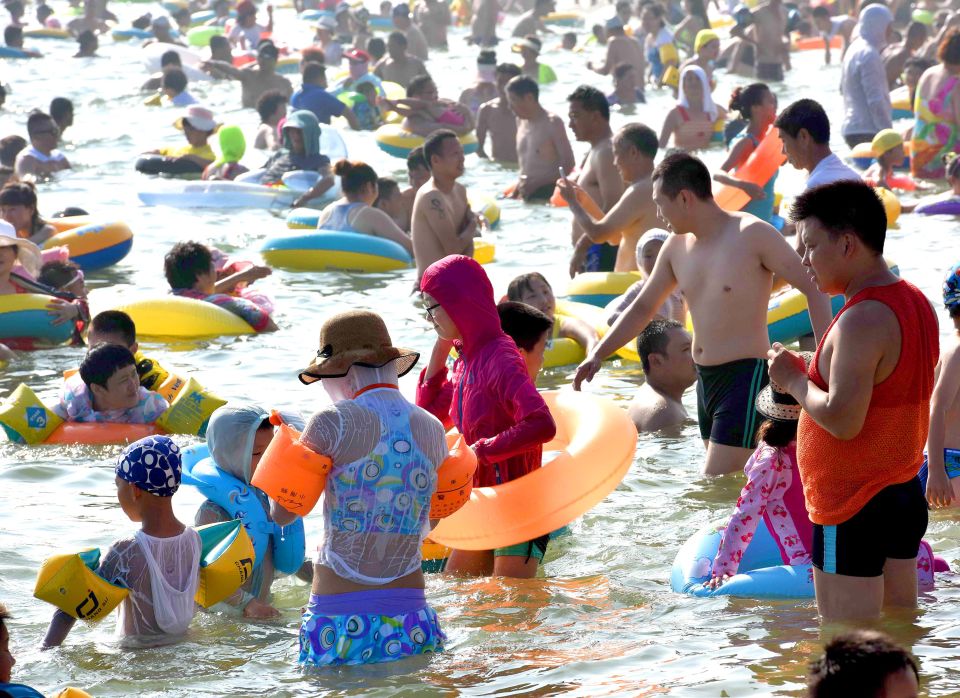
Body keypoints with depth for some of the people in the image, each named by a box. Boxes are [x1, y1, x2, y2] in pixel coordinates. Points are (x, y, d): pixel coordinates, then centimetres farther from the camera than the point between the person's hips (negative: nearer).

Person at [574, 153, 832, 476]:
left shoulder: (753, 235, -11)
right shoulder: (677, 247, 10)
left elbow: (813, 288, -11)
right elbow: (643, 307, 22)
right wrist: (597, 354, 14)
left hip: (746, 376, -8)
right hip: (705, 378, 8)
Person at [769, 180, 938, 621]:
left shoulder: (862, 321, -21)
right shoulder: (915, 303, 10)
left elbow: (842, 419, -27)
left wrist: (794, 380, -11)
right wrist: (810, 377, 13)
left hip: (853, 507, -10)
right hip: (905, 493, 10)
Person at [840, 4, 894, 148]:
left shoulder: (855, 48, 15)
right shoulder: (869, 55, -14)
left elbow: (843, 87, 23)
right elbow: (876, 100, -18)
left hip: (852, 127, 10)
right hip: (868, 131, -10)